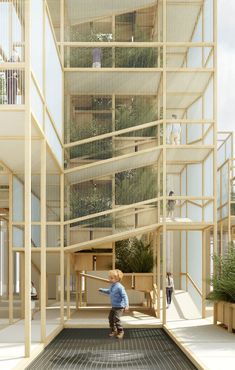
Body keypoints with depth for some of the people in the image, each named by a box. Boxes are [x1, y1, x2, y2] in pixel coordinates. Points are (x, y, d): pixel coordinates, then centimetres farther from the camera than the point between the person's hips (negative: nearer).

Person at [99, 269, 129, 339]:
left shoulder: (119, 287, -21)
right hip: (113, 306, 10)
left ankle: (120, 332, 0)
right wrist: (102, 290, 26)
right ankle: (113, 331, 29)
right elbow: (109, 291, 32)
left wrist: (126, 305, -30)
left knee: (116, 319, -15)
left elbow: (124, 296, -23)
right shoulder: (112, 286, 8)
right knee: (111, 318, 14)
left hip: (119, 307, -10)